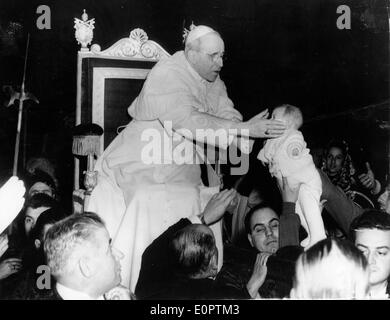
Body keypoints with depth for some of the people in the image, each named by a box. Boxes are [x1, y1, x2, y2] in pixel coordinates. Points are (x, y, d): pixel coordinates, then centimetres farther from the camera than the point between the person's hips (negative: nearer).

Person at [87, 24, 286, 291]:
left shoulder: (213, 81, 7)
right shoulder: (167, 76, -20)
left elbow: (228, 116, -4)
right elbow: (190, 122, -34)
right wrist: (244, 129, -35)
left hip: (182, 174, 8)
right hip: (142, 170, -8)